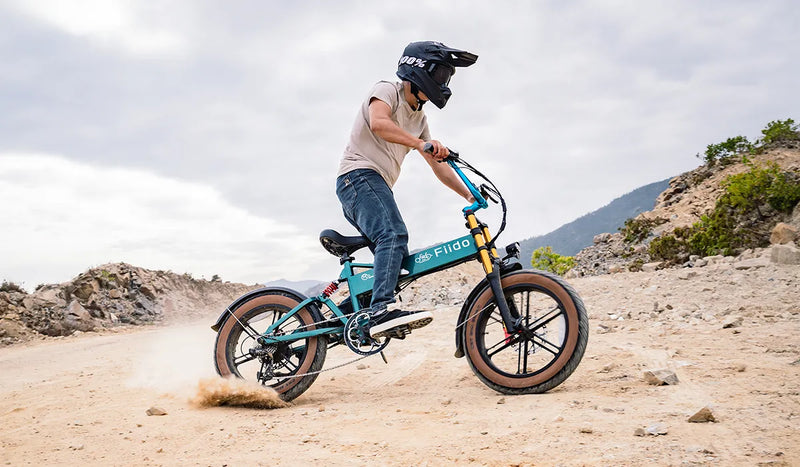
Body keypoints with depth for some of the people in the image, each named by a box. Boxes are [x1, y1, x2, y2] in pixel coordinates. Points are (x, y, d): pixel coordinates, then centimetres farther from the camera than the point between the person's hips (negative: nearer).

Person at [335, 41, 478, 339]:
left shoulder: (419, 119, 24)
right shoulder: (387, 91, -1)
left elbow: (438, 166, 22)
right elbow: (378, 123, -23)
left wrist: (470, 195, 13)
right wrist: (420, 143, -36)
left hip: (377, 186, 9)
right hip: (359, 175, -9)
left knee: (397, 261, 5)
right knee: (393, 235, -30)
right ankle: (382, 310, -43)